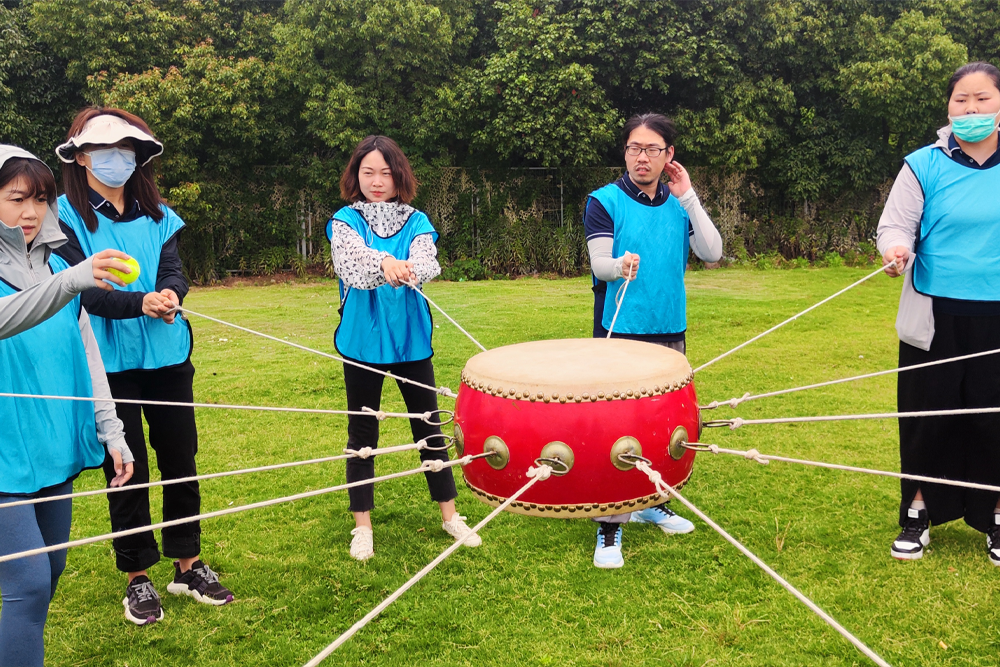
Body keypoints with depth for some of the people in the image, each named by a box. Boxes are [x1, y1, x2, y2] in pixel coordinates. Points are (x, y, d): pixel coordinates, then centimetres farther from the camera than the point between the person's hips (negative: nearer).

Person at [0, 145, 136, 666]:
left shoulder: (55, 267, 8)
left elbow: (86, 355, 11)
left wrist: (110, 431, 7)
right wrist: (70, 281, -48)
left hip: (56, 447, 6)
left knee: (50, 570, 16)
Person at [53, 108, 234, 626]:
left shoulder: (156, 214, 9)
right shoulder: (65, 216, -4)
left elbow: (173, 271, -2)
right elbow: (80, 291, -13)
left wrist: (170, 294, -26)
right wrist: (141, 303, -30)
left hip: (166, 356, 4)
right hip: (108, 363, -3)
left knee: (180, 457, 9)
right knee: (127, 466, 5)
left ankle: (188, 565, 24)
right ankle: (137, 577, 20)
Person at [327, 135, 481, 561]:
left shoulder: (416, 222, 3)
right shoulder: (345, 220, -1)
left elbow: (428, 262, -17)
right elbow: (351, 260, -22)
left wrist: (408, 270, -41)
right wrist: (384, 263, -44)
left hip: (410, 339, 1)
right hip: (362, 340, -1)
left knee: (428, 426, 9)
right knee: (362, 433, 8)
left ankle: (450, 515, 24)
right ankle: (362, 526, 21)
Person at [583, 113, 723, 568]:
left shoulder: (679, 205, 10)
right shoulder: (605, 201, -2)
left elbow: (712, 254, -2)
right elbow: (599, 264, -11)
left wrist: (688, 196, -4)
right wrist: (620, 264, -34)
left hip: (669, 331, 5)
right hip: (619, 333, -4)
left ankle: (652, 503, 32)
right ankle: (610, 525, 3)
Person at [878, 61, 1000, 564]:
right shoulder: (925, 166, -2)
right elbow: (894, 225, -5)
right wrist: (897, 250, -26)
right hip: (936, 318, -1)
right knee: (929, 420, 6)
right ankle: (919, 515, 21)